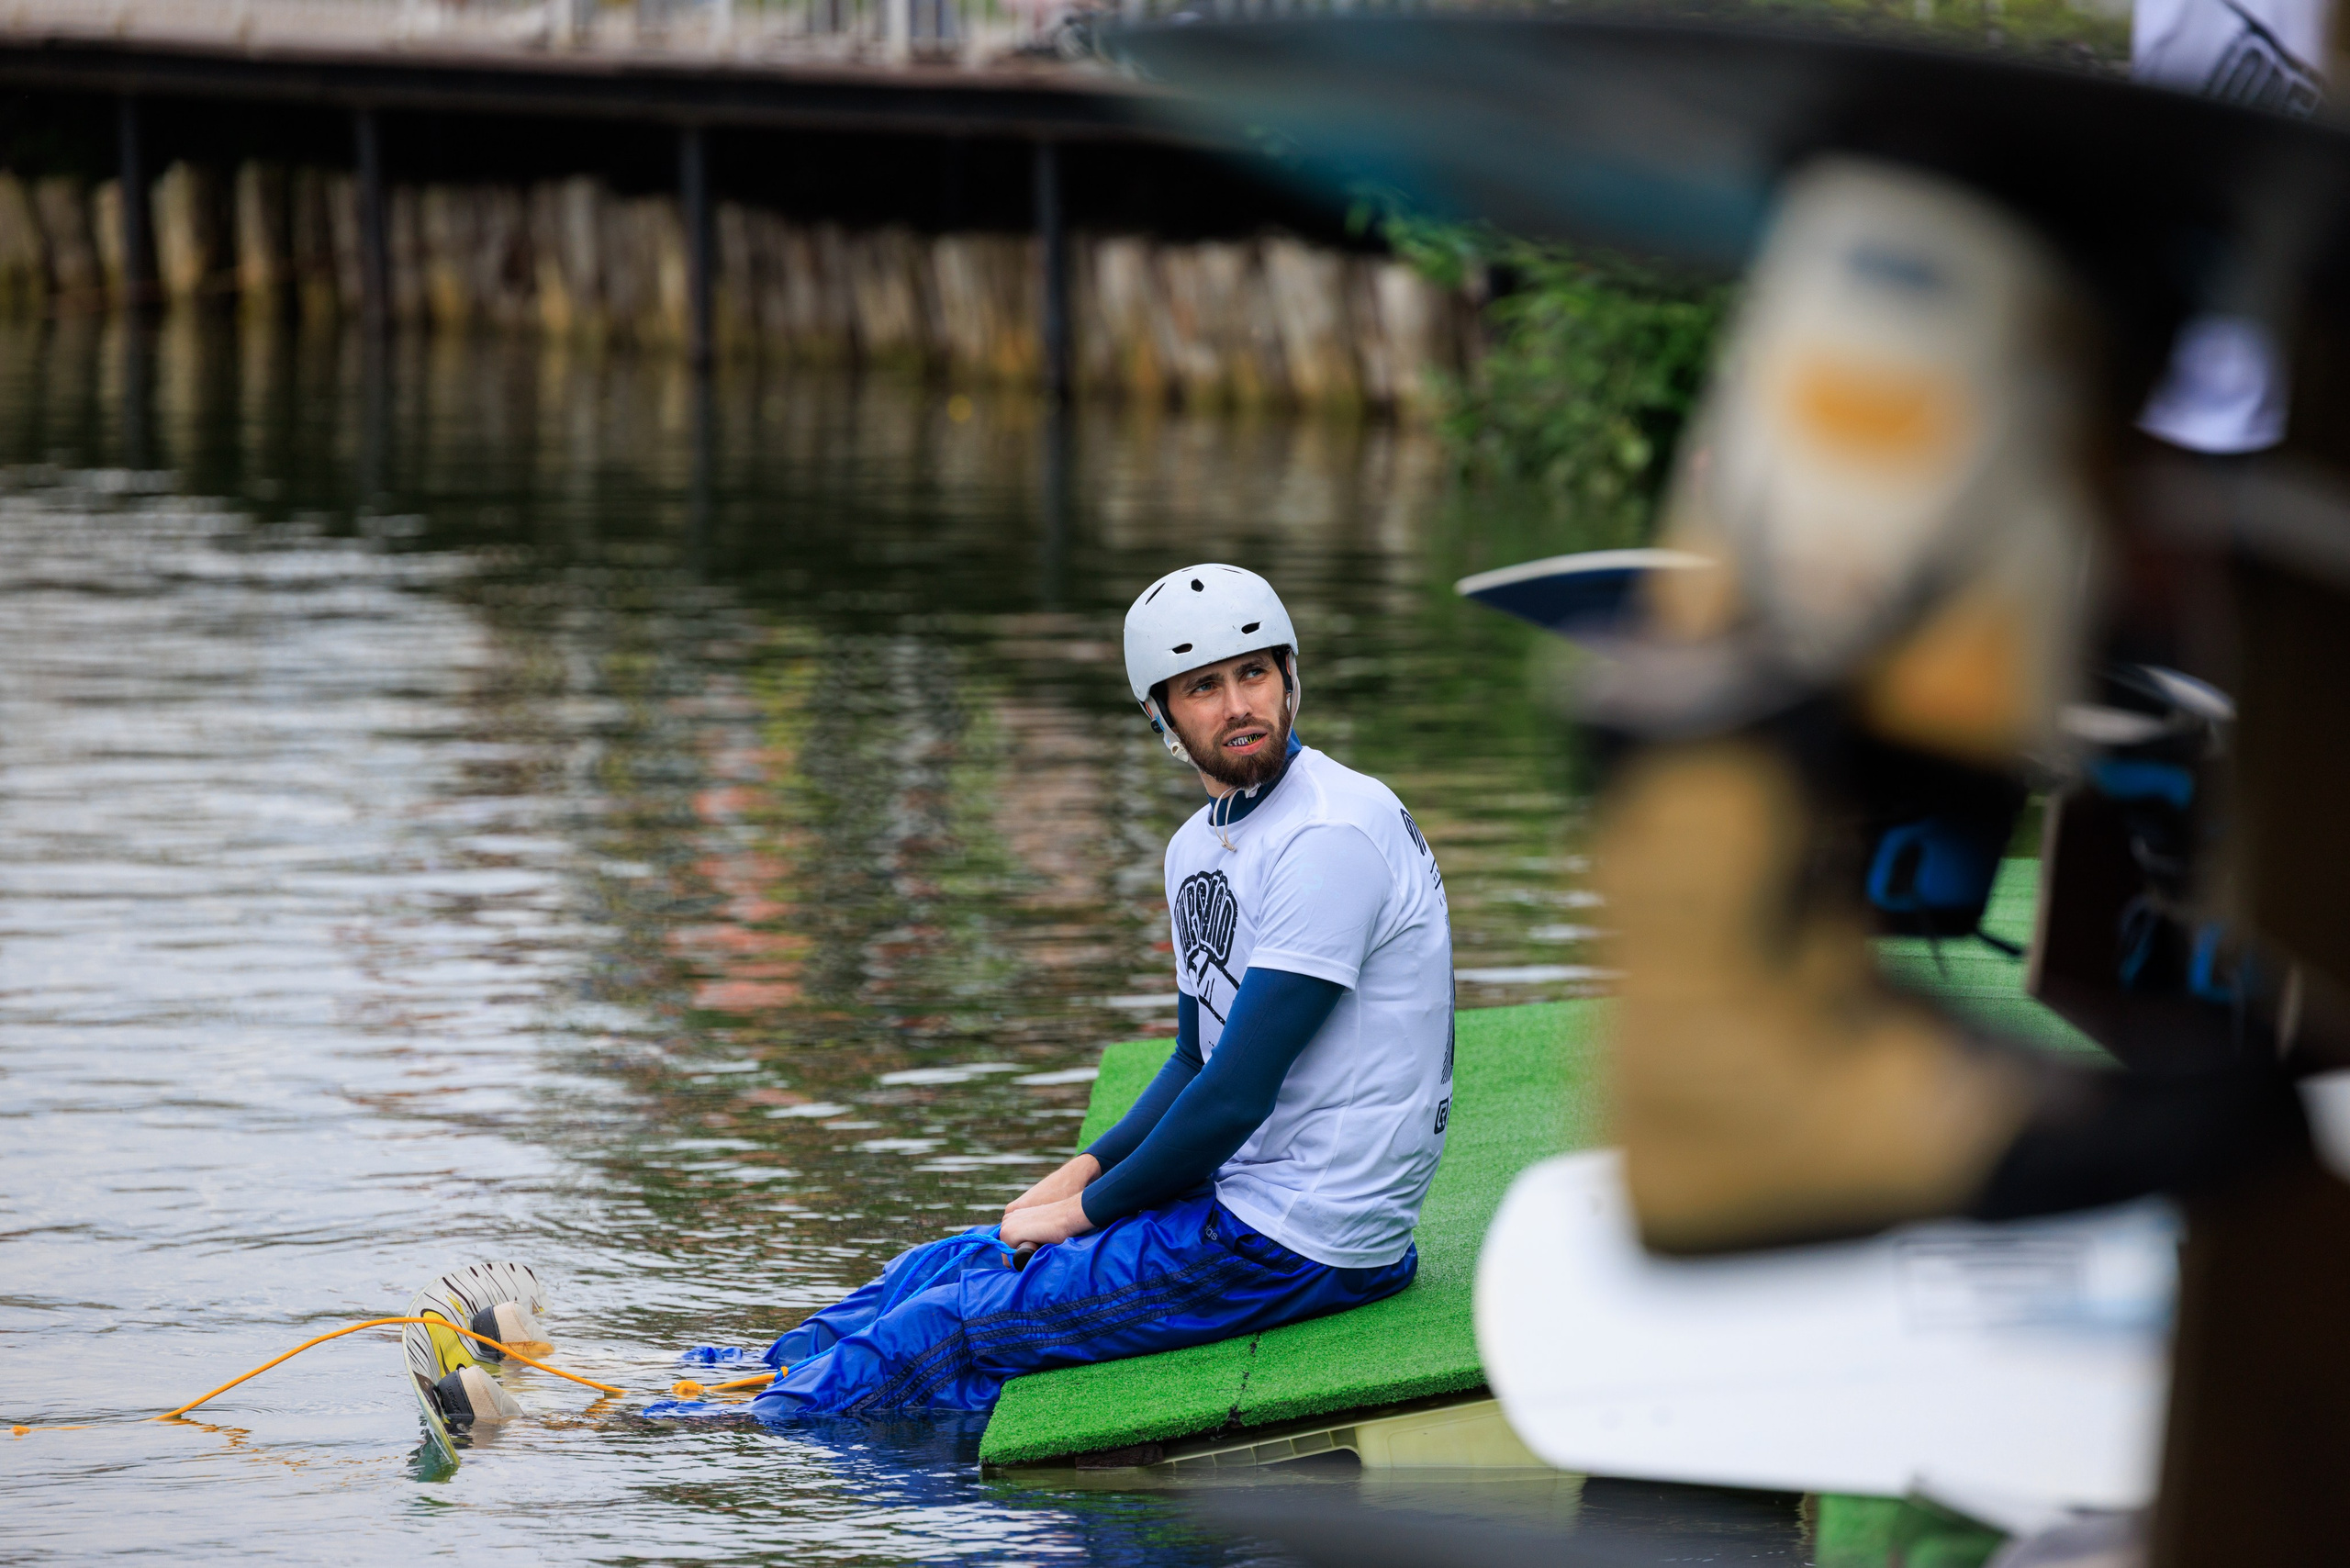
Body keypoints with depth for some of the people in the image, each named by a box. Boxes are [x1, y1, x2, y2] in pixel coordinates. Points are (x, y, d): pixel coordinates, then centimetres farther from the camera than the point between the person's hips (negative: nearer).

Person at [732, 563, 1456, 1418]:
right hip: (1239, 1200, 9)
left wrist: (1090, 1209, -9)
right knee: (940, 1268, 12)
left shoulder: (1331, 835, -19)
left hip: (1298, 1247, -9)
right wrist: (1087, 1170, 5)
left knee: (934, 1332, -6)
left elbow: (1237, 1095, -21)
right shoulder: (1198, 848, 12)